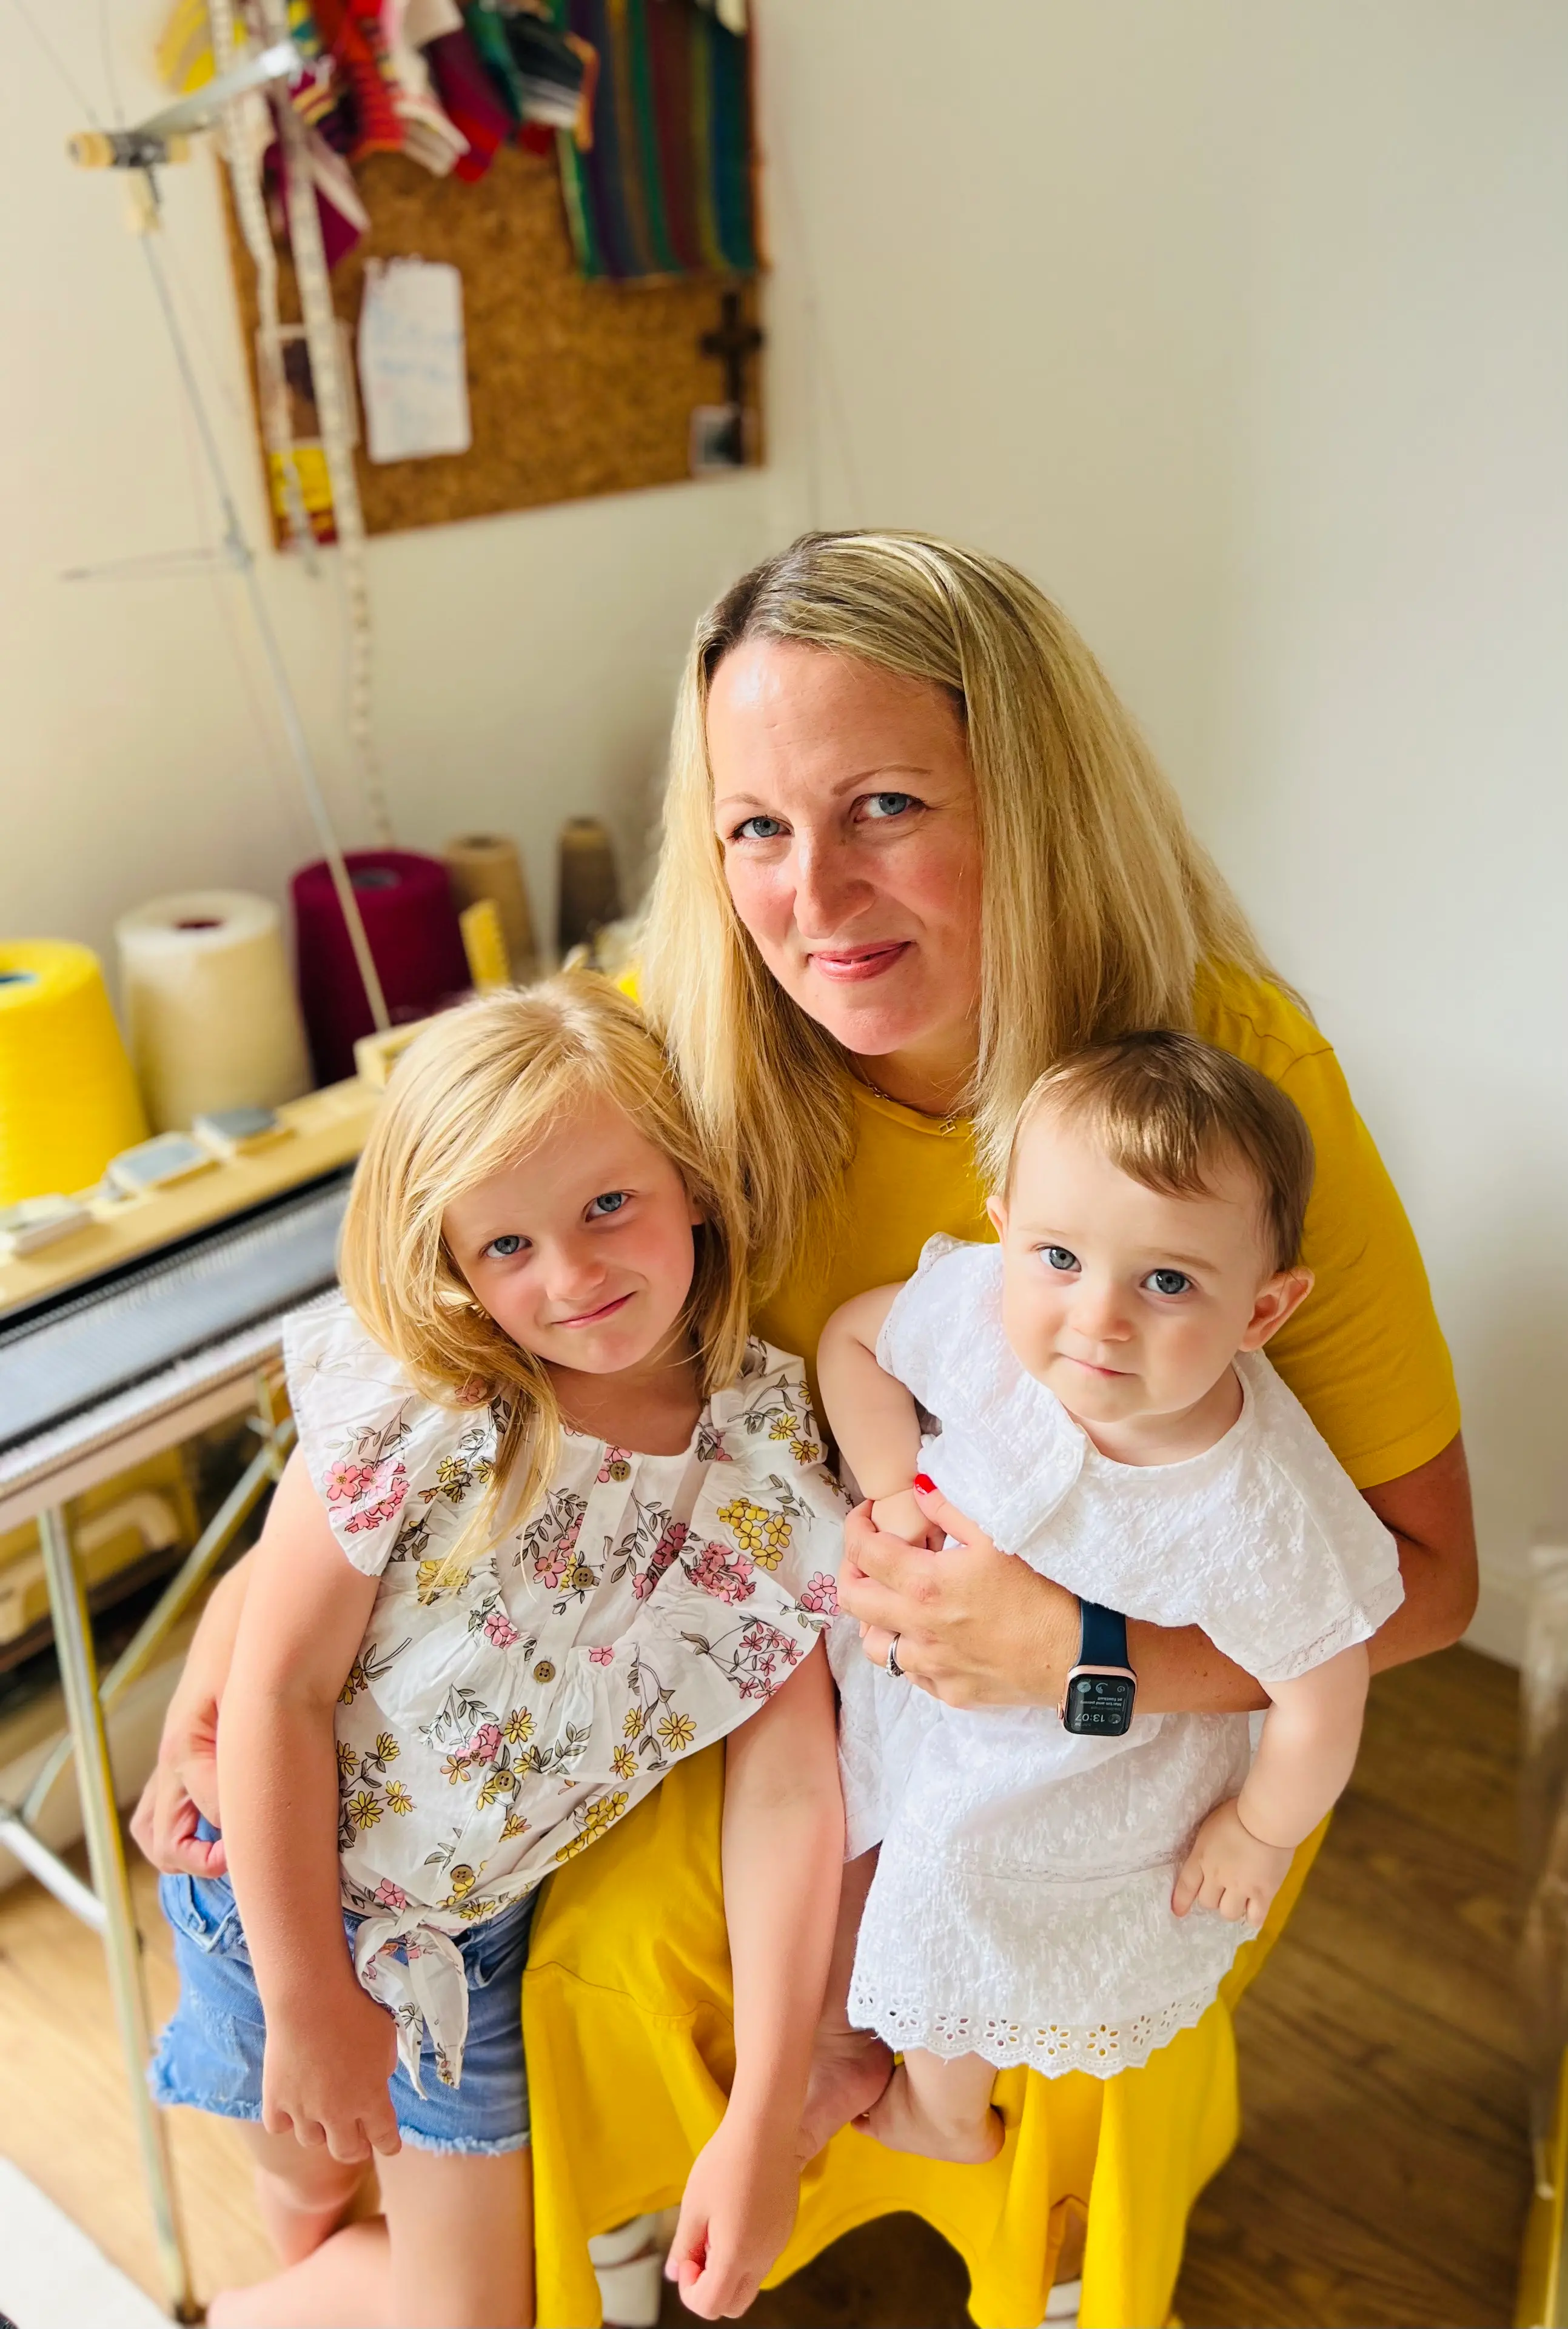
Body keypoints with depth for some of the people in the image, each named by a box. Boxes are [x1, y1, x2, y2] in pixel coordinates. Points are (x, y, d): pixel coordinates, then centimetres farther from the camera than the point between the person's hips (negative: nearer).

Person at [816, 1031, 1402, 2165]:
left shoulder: (1258, 1515, -38)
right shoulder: (980, 1308, -31)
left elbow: (1321, 1698, -21)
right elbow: (851, 1333, -10)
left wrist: (1261, 1835, -5)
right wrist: (895, 1491, -19)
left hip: (1068, 1794, -3)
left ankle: (944, 2114, 61)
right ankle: (840, 2048, 66)